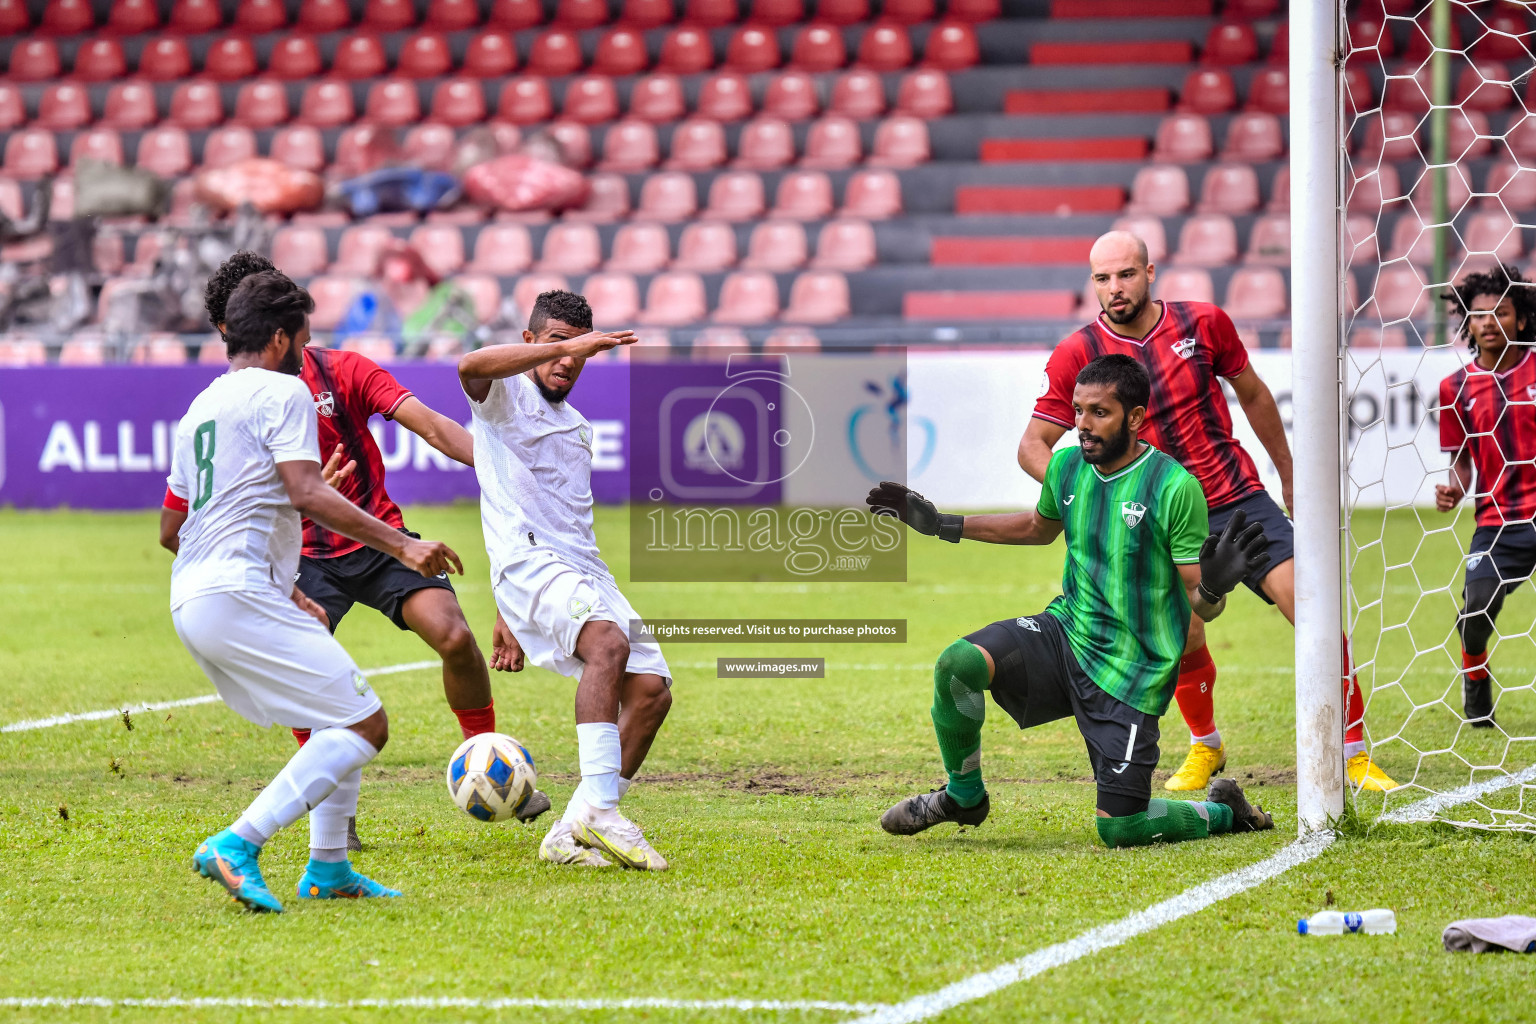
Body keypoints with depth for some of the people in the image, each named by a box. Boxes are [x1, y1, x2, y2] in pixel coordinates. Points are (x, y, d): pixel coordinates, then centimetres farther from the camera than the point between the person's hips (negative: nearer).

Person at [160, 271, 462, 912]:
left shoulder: (200, 407, 24)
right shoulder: (280, 392, -2)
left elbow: (170, 530, 31)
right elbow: (307, 494, -18)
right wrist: (399, 544, -20)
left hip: (191, 601, 10)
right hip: (240, 596, -10)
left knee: (344, 715, 20)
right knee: (365, 724, -11)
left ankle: (328, 868, 16)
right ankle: (237, 847, -22)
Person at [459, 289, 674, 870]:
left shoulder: (577, 428, 29)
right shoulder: (504, 394, 6)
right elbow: (471, 367, -21)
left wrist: (508, 621, 35)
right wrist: (564, 345, -25)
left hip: (585, 572, 8)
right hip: (528, 561, -8)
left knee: (651, 688, -6)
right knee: (609, 642, -33)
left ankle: (571, 835, -2)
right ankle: (599, 809, -39)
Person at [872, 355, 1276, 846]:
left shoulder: (1175, 488, -17)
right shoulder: (1067, 466, 1)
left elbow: (1201, 606, -14)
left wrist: (1213, 587, -39)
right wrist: (940, 524, 22)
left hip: (1131, 673, -5)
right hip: (1066, 634, 5)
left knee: (1118, 829, -9)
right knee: (957, 663, -23)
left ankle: (1222, 811, 24)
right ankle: (963, 797, 3)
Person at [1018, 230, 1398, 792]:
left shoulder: (1204, 323, -2)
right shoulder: (1077, 355, -6)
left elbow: (1253, 396, 14)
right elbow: (1033, 445, -4)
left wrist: (1289, 477, 21)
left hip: (1239, 498, 1)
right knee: (1185, 639, -13)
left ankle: (1355, 755, 0)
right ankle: (1205, 747, 19)